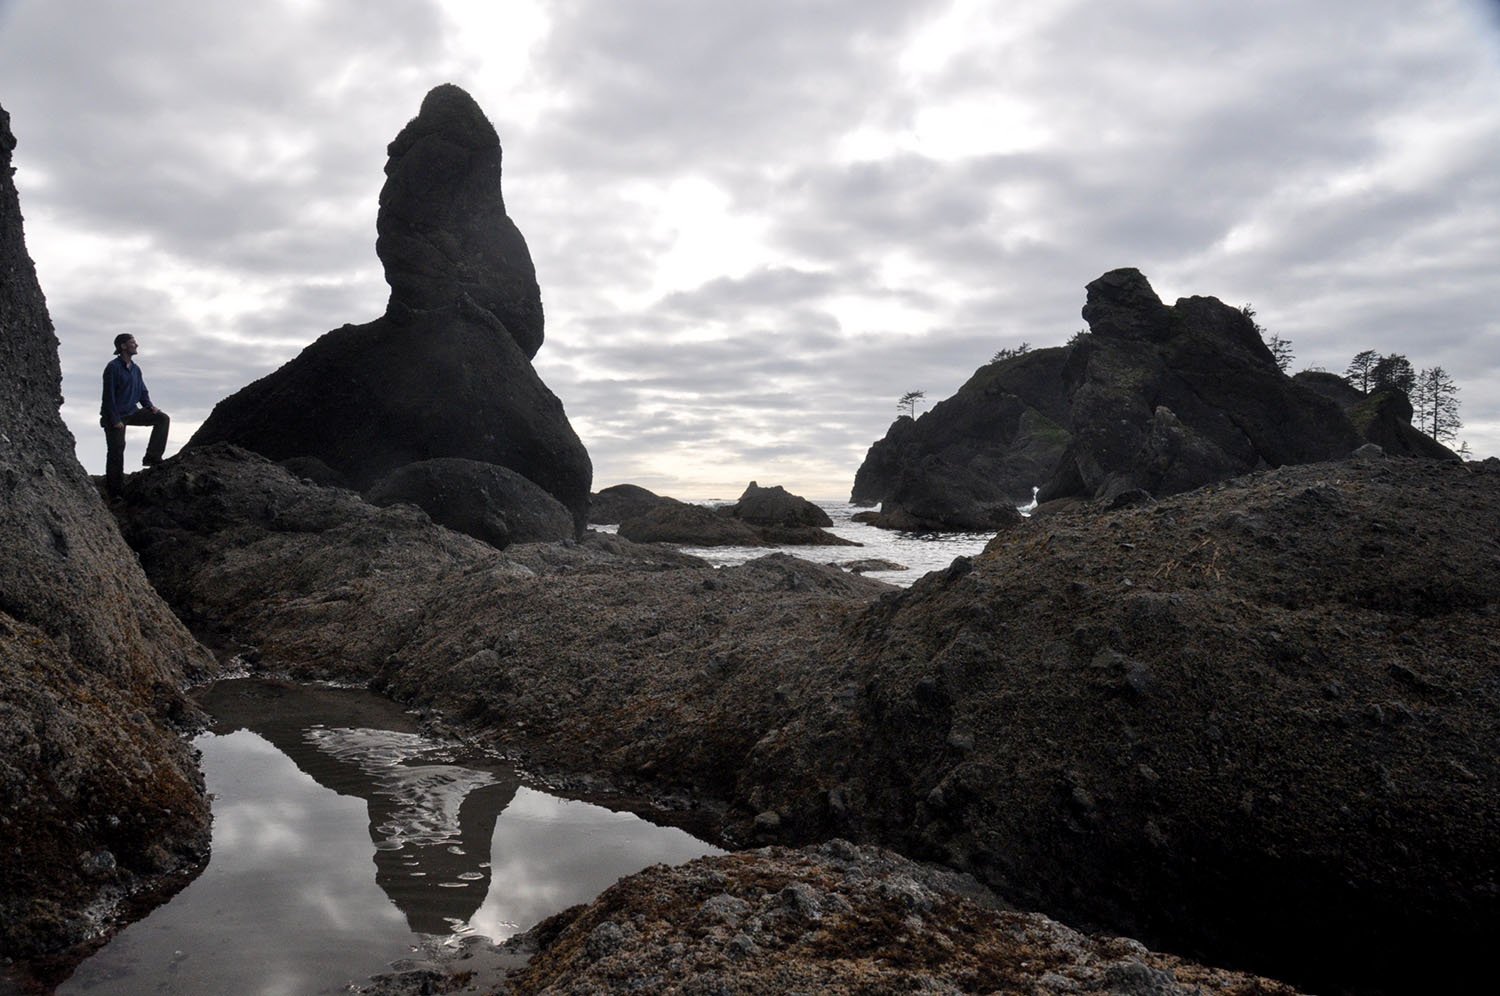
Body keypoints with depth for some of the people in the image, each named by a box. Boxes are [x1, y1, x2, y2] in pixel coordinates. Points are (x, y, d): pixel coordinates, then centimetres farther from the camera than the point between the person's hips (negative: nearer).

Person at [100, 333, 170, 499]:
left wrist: (150, 406, -3)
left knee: (162, 418, -10)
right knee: (116, 451, -4)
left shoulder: (135, 369, 10)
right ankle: (115, 492, 5)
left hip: (131, 412, 7)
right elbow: (108, 396, -16)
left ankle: (152, 457, -10)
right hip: (115, 416, -7)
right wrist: (115, 420, -20)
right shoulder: (113, 367, -13)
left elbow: (142, 392, 17)